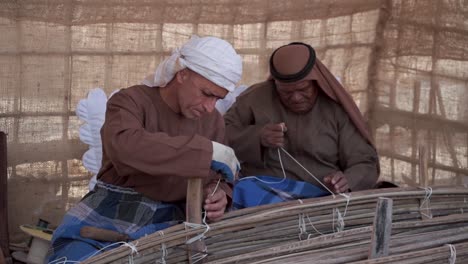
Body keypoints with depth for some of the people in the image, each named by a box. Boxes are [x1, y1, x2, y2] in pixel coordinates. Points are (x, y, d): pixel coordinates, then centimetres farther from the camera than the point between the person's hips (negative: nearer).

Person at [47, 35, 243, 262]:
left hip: (169, 225, 4)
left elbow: (213, 178, 14)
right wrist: (206, 151, -33)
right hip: (110, 219, -4)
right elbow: (123, 145, -31)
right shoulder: (131, 101, -8)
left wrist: (217, 195, -12)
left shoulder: (213, 121, 8)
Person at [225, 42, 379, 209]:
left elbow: (366, 164, 2)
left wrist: (347, 182, -21)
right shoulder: (256, 98, 4)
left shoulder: (337, 109, 3)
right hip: (264, 197, 0)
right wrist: (257, 137, -13)